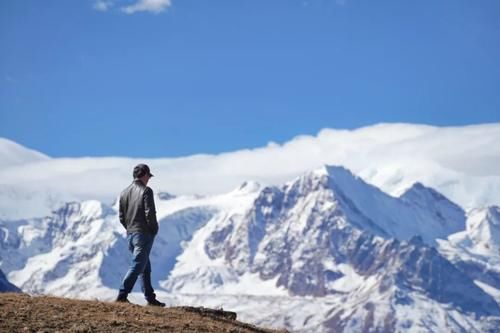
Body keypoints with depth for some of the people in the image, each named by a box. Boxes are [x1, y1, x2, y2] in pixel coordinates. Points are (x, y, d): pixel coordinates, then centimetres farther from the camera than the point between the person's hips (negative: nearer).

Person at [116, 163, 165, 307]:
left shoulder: (124, 193, 10)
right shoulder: (146, 191, -10)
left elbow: (122, 217, 11)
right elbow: (150, 214, -17)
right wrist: (154, 230, -4)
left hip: (130, 234, 8)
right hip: (144, 234, -8)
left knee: (145, 268, 15)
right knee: (137, 265, -6)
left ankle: (150, 298, 18)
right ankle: (122, 295, -13)